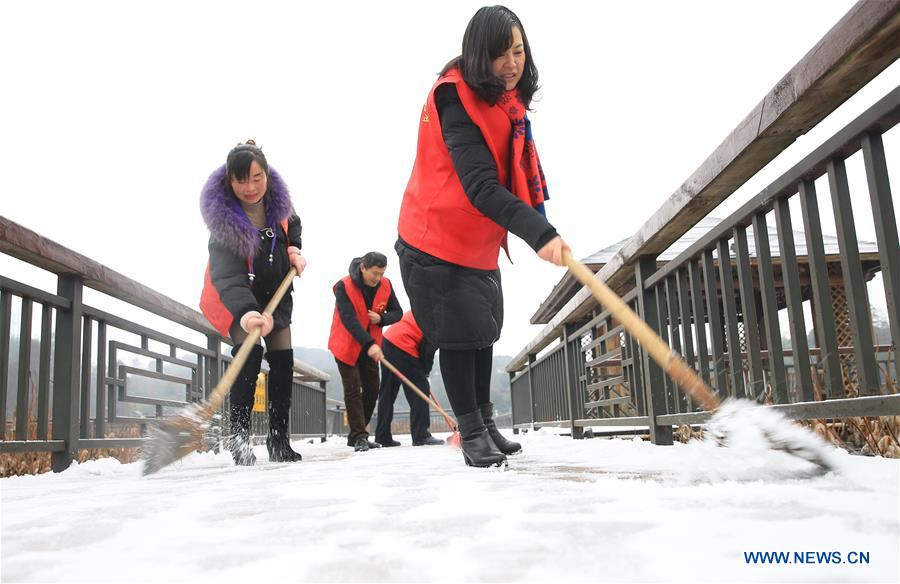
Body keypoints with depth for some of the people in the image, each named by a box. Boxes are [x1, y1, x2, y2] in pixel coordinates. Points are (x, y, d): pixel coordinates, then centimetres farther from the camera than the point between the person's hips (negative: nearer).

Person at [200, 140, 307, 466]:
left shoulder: (277, 200, -17)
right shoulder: (224, 220, -34)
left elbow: (292, 224, 8)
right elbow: (227, 275, -49)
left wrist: (294, 249, -12)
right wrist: (245, 313, -66)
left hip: (276, 291, 5)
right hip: (234, 296, -5)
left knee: (283, 361, 2)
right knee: (250, 354, -24)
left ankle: (279, 442, 12)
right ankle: (240, 438, -14)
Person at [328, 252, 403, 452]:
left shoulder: (385, 285, -7)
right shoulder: (344, 286, -22)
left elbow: (397, 313, 2)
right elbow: (348, 319, -32)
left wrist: (381, 318, -21)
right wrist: (370, 344, -43)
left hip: (370, 346, 5)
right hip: (346, 345, -5)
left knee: (372, 389, 6)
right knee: (353, 390, -8)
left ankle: (356, 436, 18)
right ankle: (359, 437, -4)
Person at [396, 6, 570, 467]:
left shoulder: (507, 99, 4)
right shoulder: (457, 100, -24)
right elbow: (480, 188, -34)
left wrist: (536, 218, 10)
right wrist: (539, 233, -44)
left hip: (479, 243, 9)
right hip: (436, 239, -9)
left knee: (483, 332, 15)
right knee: (459, 334, -4)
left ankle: (485, 424, 30)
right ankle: (471, 433, 11)